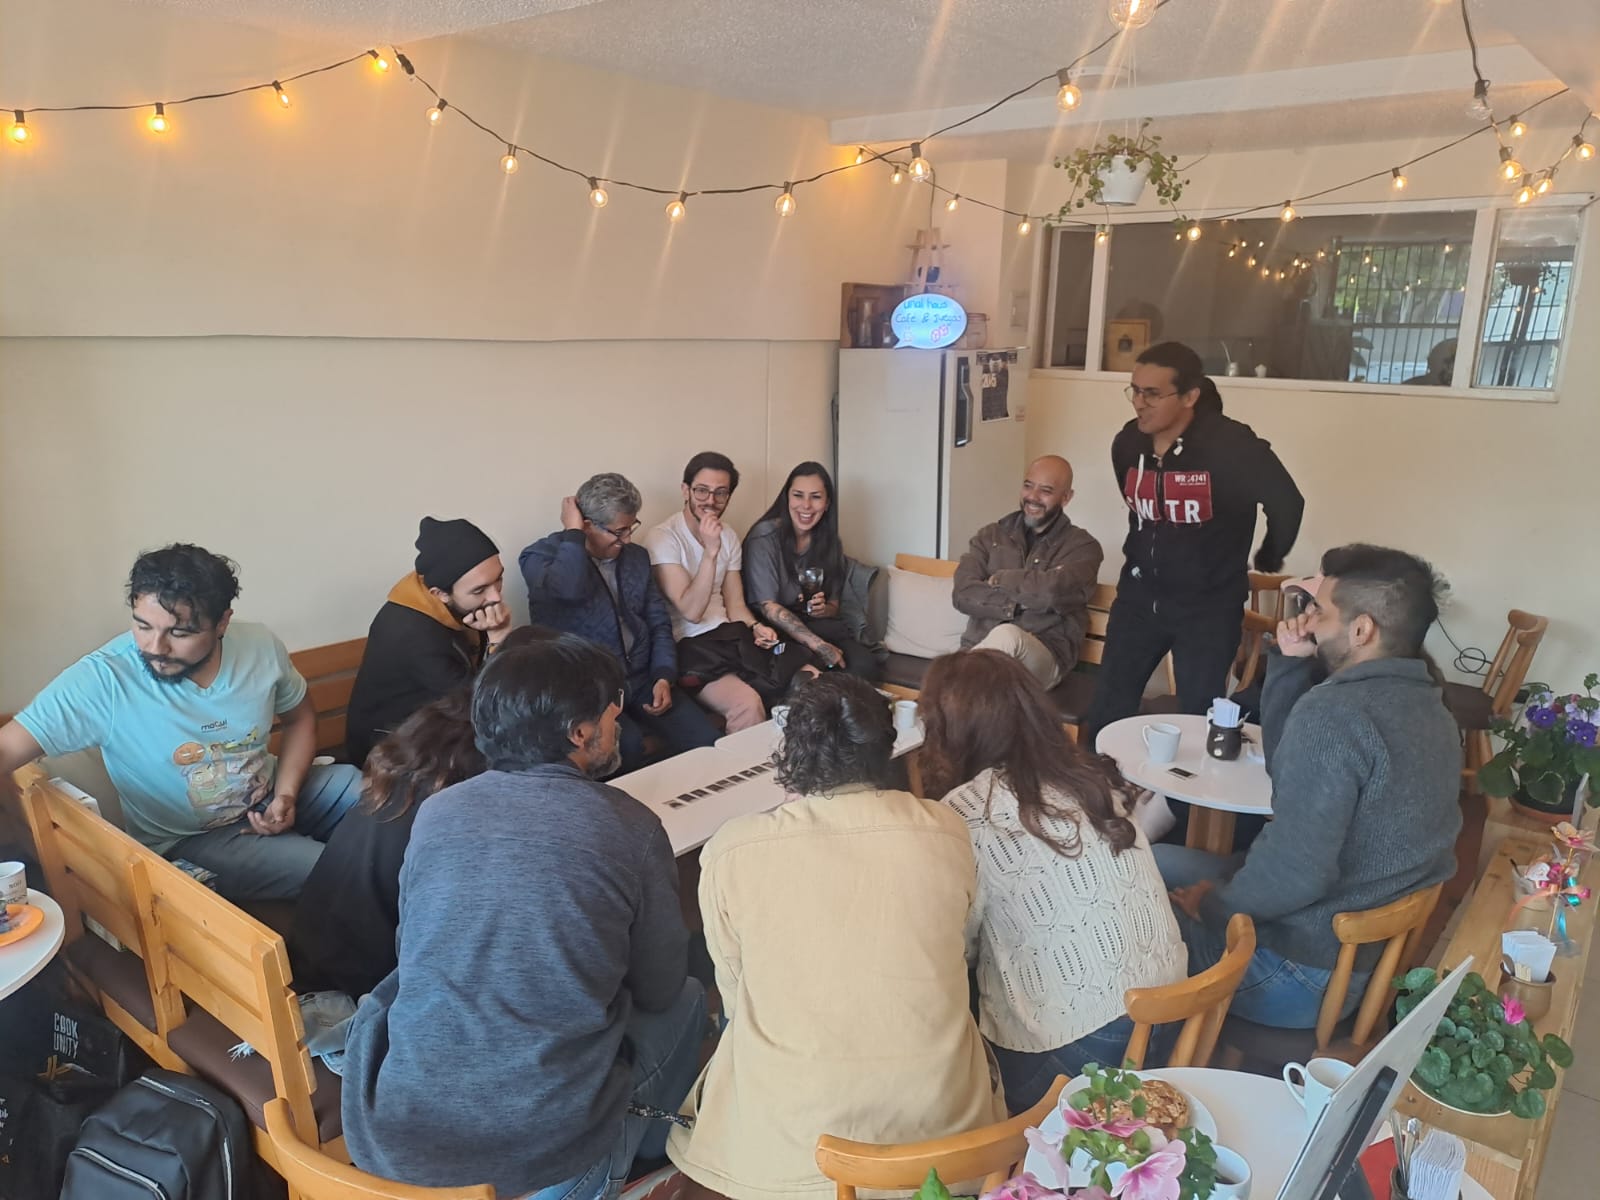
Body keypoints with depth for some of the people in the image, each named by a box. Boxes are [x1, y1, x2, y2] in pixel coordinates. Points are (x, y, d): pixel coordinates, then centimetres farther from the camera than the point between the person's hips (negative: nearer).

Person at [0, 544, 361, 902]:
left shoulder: (261, 646, -13)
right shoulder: (101, 680, -26)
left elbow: (300, 718, 5)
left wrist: (287, 793, -10)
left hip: (270, 795, 5)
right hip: (190, 839, -5)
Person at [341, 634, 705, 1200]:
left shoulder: (436, 810, 0)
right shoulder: (632, 829, -8)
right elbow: (659, 989, 5)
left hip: (395, 1130, 3)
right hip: (545, 1137, -2)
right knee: (686, 1000, 22)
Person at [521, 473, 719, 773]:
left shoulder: (637, 556, 13)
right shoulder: (541, 556, -6)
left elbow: (659, 623, 15)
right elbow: (570, 589, -30)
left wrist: (664, 676, -1)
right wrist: (572, 532, -16)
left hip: (642, 680, 5)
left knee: (706, 741, -16)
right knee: (627, 745, -34)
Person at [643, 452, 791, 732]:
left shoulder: (728, 537, 12)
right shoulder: (662, 538, -11)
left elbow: (735, 604, 15)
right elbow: (692, 611, -17)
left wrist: (756, 627, -6)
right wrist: (710, 551, -24)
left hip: (728, 635, 7)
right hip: (686, 647, -7)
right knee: (747, 704, -31)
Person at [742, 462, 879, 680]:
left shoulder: (830, 542, 7)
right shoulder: (764, 538, -11)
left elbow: (834, 605, 14)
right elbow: (768, 607, -15)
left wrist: (823, 610, -13)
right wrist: (819, 645, -24)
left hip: (816, 627, 5)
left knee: (864, 665, -25)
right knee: (807, 662, -36)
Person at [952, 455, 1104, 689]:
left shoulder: (1082, 546, 5)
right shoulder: (990, 536, 14)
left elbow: (1053, 591, -16)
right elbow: (964, 594, 0)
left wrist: (1000, 580, -1)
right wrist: (1019, 604, -11)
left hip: (1044, 659, -2)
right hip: (981, 651, 2)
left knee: (1007, 636, -35)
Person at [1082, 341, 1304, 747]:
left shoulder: (1232, 445, -19)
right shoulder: (1127, 443, -2)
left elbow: (1287, 503, -8)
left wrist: (1268, 560, 6)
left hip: (1209, 605, -4)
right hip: (1140, 596, 5)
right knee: (1106, 711, 6)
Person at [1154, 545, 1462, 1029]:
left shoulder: (1332, 713, -27)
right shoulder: (1422, 702, 3)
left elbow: (1293, 874, -31)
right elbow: (1290, 766, 13)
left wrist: (1211, 906, -13)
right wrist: (1291, 664, 1)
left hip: (1302, 972, -9)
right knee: (1149, 862, 21)